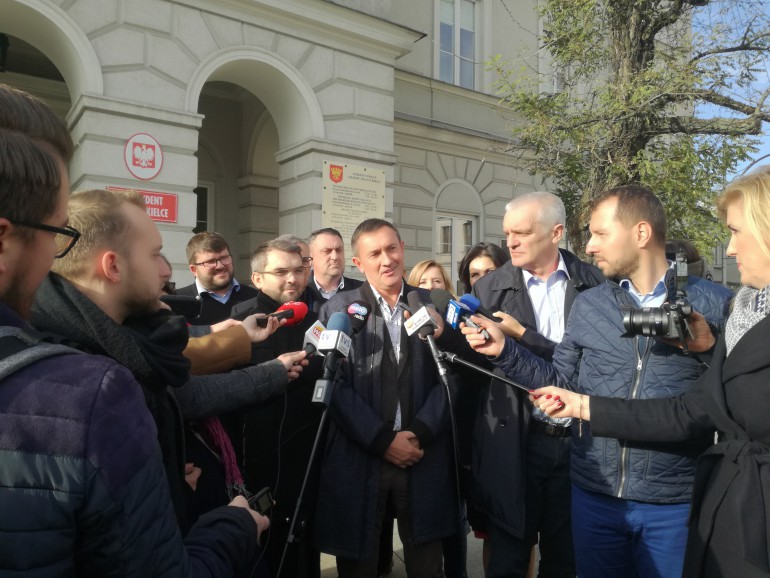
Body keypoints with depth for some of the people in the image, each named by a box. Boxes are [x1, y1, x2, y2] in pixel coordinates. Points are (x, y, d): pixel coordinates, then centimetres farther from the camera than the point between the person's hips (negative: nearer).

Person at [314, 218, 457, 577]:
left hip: (424, 455, 2)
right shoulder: (338, 309, 0)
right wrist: (382, 440, -12)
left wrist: (420, 433, -9)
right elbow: (336, 386, -7)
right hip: (358, 457, -1)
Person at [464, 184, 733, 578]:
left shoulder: (713, 303, -5)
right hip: (595, 494, 3)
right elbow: (561, 382, 5)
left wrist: (709, 347, -19)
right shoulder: (587, 305, 3)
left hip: (674, 502, -2)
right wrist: (505, 350, -5)